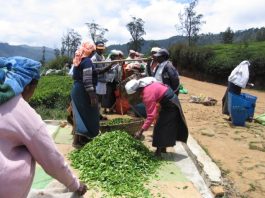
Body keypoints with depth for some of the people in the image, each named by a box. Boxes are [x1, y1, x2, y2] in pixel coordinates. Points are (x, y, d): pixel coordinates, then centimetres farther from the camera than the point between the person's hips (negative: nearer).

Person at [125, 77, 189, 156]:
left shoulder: (147, 95, -31)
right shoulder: (142, 84, -5)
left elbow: (151, 116, -32)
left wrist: (141, 131, -30)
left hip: (170, 104, -10)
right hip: (170, 100, 10)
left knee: (161, 127, -4)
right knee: (165, 126, 16)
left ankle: (159, 151, 6)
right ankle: (163, 148, 27)